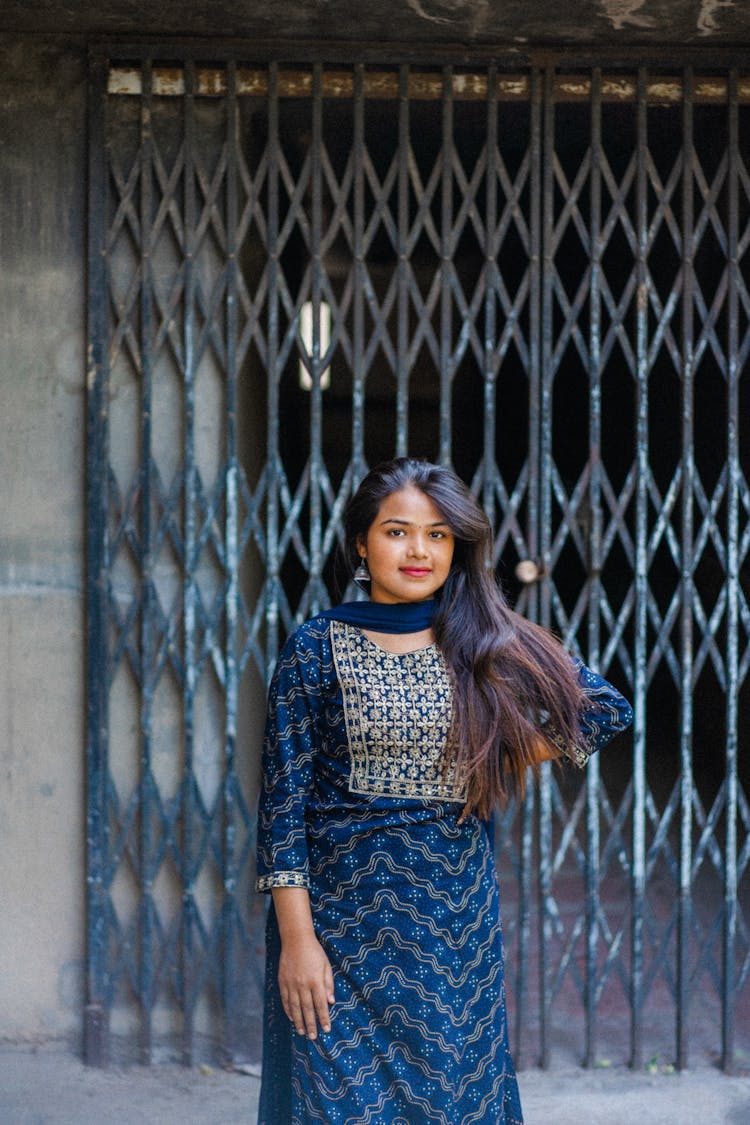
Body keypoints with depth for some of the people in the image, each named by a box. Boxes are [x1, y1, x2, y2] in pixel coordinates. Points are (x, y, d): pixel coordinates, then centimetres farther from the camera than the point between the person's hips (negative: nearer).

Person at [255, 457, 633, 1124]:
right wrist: (297, 939, -12)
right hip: (341, 912, -2)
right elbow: (284, 800, -6)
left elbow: (606, 710, 10)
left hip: (456, 914, 2)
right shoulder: (318, 646, -4)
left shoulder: (489, 643, 3)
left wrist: (501, 766, 3)